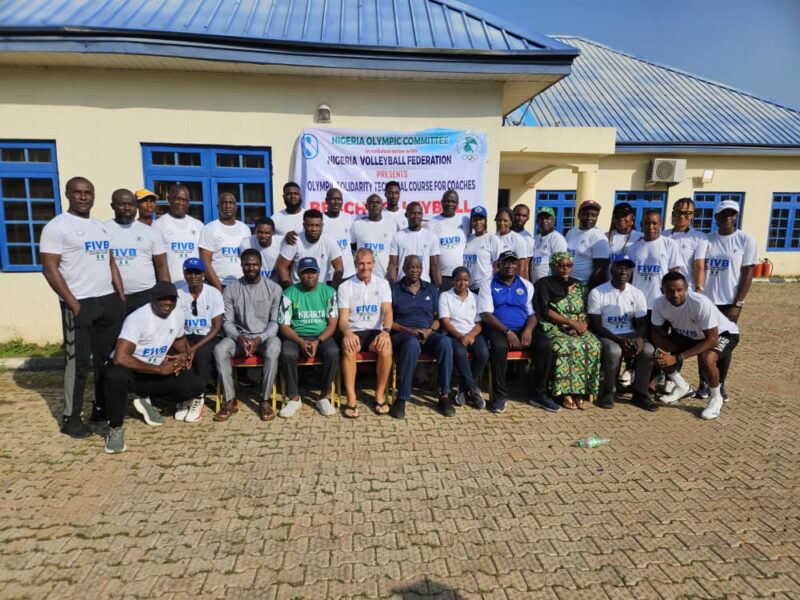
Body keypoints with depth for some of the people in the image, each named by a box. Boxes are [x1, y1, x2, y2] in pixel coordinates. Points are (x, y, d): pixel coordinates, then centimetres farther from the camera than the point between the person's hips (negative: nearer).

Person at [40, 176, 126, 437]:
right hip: (80, 304, -6)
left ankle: (102, 407, 23)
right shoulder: (57, 226, -5)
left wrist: (121, 296, 9)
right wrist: (73, 304, -15)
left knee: (108, 357, 10)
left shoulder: (101, 226, 15)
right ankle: (71, 417, 12)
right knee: (78, 362, -1)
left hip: (109, 300, 6)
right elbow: (50, 269, -11)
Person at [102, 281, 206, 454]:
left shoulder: (177, 316, -4)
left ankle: (145, 399, 12)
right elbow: (120, 358, -34)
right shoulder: (137, 318, -24)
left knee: (196, 386, -14)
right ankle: (115, 428, -14)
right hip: (130, 371, -5)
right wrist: (160, 369, -29)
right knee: (115, 377, -41)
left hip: (156, 372, 6)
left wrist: (183, 355, -8)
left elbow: (180, 341, 17)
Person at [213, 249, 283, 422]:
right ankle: (231, 401, -16)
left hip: (265, 336, -2)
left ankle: (265, 400, -21)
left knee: (274, 350, -36)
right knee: (219, 350, -29)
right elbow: (227, 322, 1)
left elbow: (275, 322, -3)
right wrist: (239, 338, -19)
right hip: (239, 336, 2)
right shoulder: (230, 290, 1)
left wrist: (260, 339, -19)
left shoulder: (274, 288, -3)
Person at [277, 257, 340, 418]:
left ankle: (324, 397, -14)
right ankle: (294, 398, -13)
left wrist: (318, 341, -18)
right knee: (287, 354, -32)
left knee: (333, 352, -32)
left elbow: (332, 323, -2)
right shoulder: (289, 293, 1)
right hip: (296, 336, 0)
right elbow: (284, 325, -2)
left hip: (322, 336, 0)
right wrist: (301, 341, -19)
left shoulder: (328, 292, 2)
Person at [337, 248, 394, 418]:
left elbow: (387, 311, -3)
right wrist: (347, 333, -27)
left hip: (375, 331, 1)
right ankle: (351, 399, -25)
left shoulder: (382, 284, 10)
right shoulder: (345, 287, 6)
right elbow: (343, 318, -3)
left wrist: (385, 331, -24)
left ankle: (380, 395, -16)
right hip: (354, 332, -1)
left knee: (386, 347, -32)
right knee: (348, 349, -35)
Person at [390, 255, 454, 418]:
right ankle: (401, 399, -32)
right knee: (412, 344, -40)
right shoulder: (394, 290, 8)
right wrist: (407, 330, -13)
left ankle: (444, 396, -24)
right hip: (402, 334, -3)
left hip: (427, 334, 3)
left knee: (445, 342, -31)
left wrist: (430, 330, -5)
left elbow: (438, 318, 16)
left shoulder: (431, 289, 18)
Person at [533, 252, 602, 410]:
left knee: (593, 346, -26)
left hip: (578, 329, 4)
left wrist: (583, 325, -11)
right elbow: (545, 311, -7)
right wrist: (571, 322, -13)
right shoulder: (544, 284, 6)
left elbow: (587, 312, 12)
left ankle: (581, 391, -21)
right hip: (554, 328, -4)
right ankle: (566, 392, -26)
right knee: (565, 347, -35)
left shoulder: (579, 286, 20)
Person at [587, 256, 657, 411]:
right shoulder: (597, 293, -7)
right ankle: (608, 392, -12)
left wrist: (639, 338, -19)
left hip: (629, 334, 4)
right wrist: (619, 340, -21)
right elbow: (596, 325, -10)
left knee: (648, 350, -25)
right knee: (614, 351, -35)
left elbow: (642, 323, 5)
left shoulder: (637, 294, 5)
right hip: (605, 335, -4)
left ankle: (640, 393, -7)